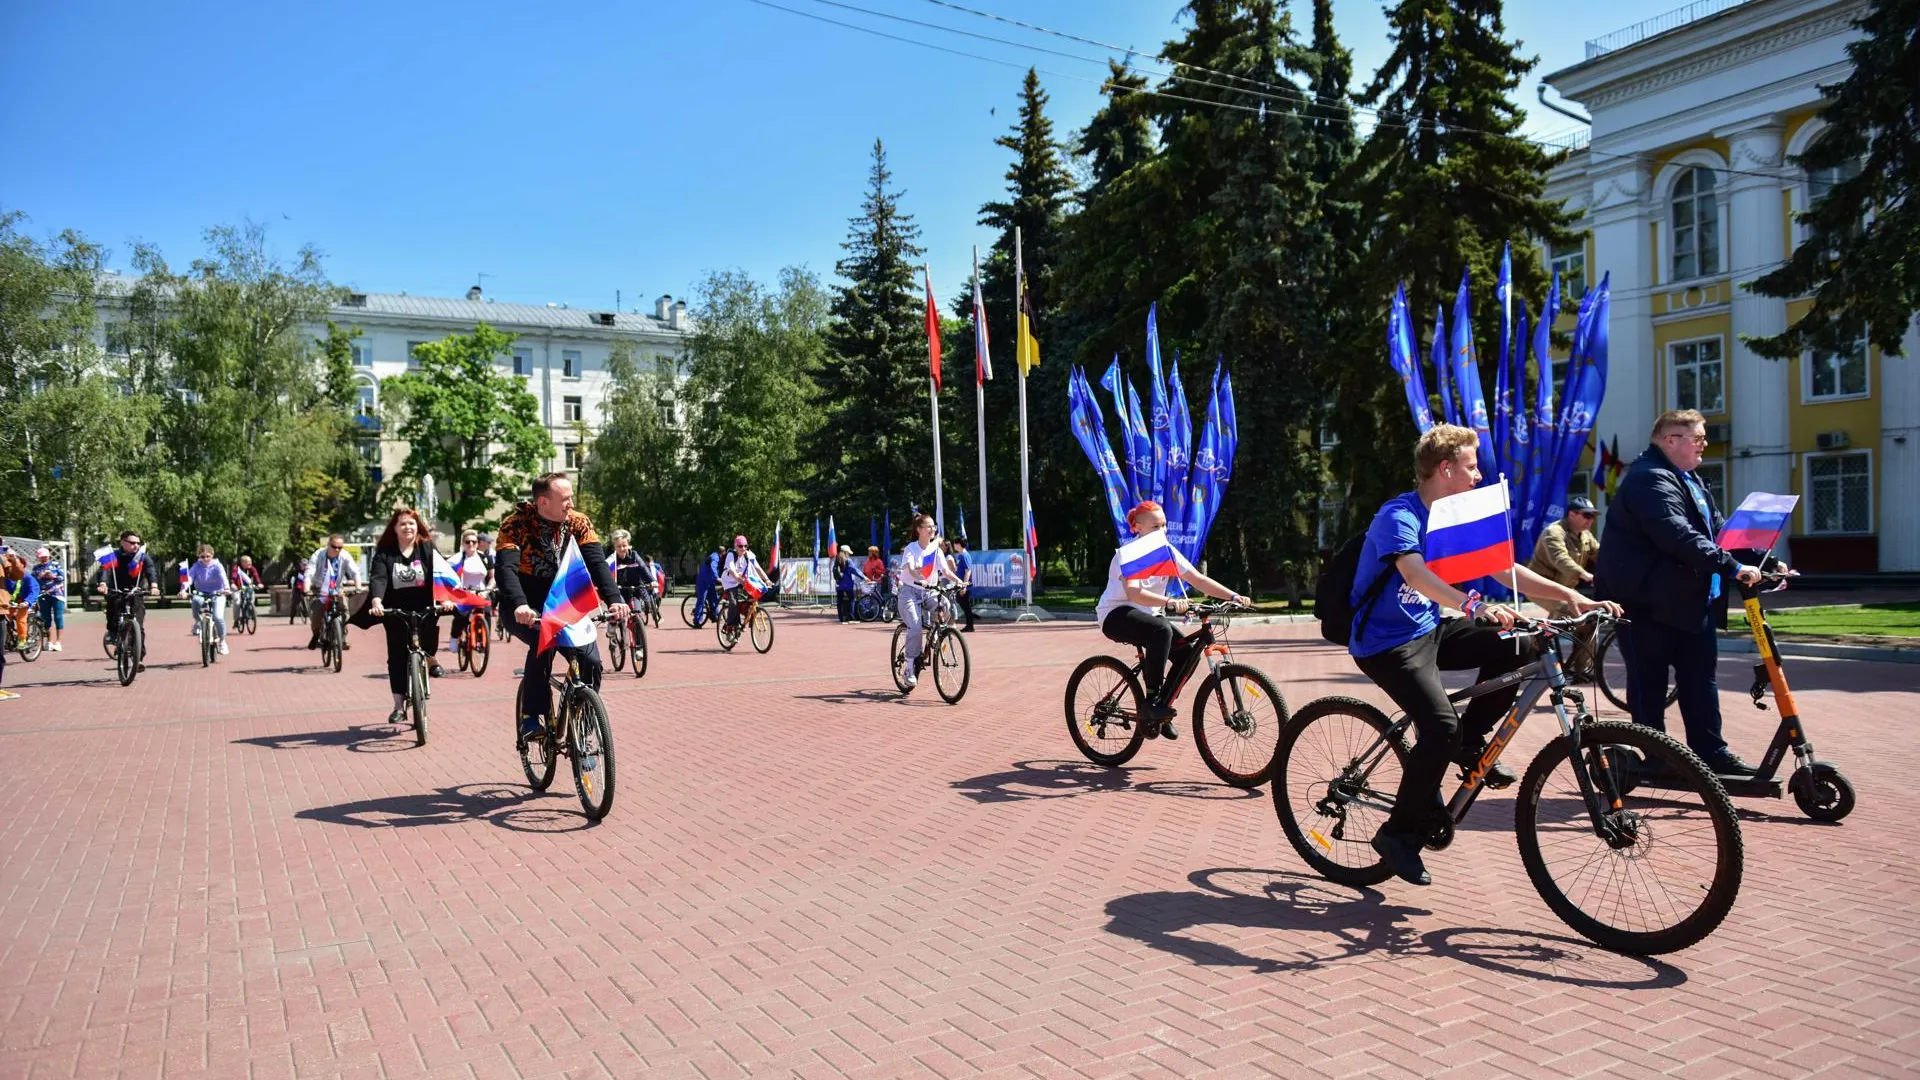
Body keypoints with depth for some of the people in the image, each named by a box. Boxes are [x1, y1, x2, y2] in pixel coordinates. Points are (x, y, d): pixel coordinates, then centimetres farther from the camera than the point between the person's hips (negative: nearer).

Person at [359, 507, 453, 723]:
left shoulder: (427, 549, -2)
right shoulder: (384, 553, -3)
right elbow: (377, 578, -17)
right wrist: (376, 602, -36)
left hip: (423, 608, -1)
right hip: (395, 612, 1)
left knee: (430, 627, -31)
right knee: (397, 657, 2)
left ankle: (430, 658, 3)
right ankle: (399, 706, 10)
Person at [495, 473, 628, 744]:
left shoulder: (578, 522, -6)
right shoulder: (516, 524, -15)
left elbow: (597, 562, -16)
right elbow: (506, 568, -28)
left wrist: (614, 599, -34)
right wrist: (519, 605, -47)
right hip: (525, 611, -3)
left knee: (591, 660, -17)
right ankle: (530, 719, -21)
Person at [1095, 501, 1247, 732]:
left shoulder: (1167, 551, 2)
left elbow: (1199, 580, -4)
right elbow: (1133, 593, -34)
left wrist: (1233, 596, -17)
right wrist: (1169, 602, -47)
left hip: (1147, 615, 7)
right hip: (1116, 614, -7)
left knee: (1188, 652, -13)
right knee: (1162, 631, -35)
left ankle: (1160, 707, 4)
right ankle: (1152, 700, -26)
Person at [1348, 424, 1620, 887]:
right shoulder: (1398, 516, -19)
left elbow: (1504, 568, 4)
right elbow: (1416, 574, -38)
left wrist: (1571, 596, -8)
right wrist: (1474, 605, -54)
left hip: (1428, 629, 8)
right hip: (1386, 643, -8)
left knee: (1520, 646, -8)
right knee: (1442, 728, -24)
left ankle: (1471, 743, 8)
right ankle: (1400, 832, -7)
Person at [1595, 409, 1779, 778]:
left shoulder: (1690, 482, 19)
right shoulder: (1650, 479, -16)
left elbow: (1717, 530, 18)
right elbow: (1679, 536, -28)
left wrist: (1765, 562, 8)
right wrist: (1732, 567, -30)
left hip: (1692, 601, 10)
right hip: (1649, 601, -10)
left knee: (1700, 678, 11)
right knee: (1650, 684, 1)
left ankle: (1710, 752, 18)